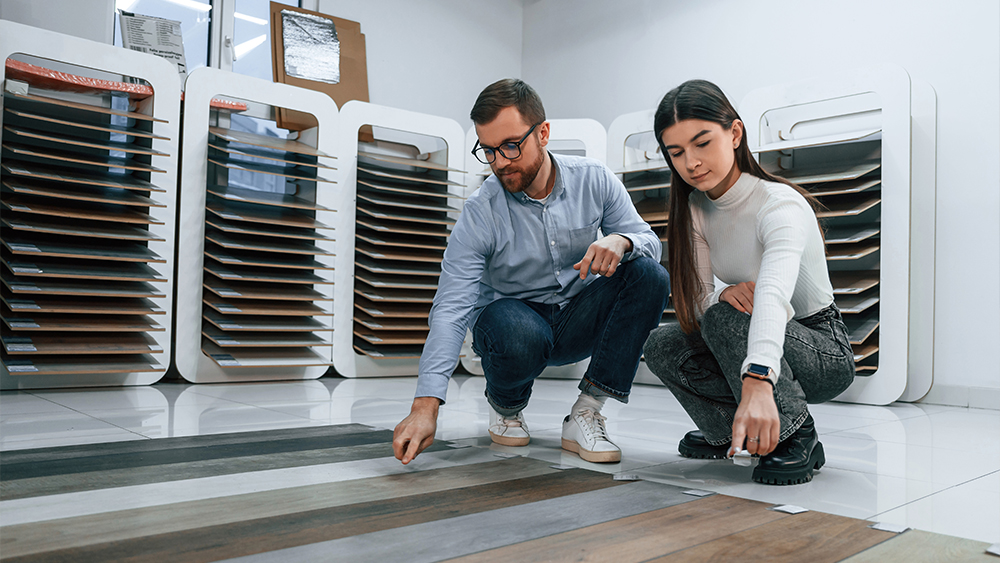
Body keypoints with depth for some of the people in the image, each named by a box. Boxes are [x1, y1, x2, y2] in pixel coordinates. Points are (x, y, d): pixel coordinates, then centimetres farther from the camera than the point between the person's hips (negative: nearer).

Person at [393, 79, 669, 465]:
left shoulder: (593, 180, -9)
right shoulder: (479, 214, -18)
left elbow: (649, 240, -4)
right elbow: (451, 310, -24)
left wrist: (620, 241, -32)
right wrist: (426, 406, -36)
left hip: (578, 321, 3)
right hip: (513, 315, -3)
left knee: (649, 275, -24)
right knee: (521, 335, -39)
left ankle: (586, 413, -19)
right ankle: (505, 404, 0)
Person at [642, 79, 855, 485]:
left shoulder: (780, 205, -25)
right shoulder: (695, 209, -4)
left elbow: (774, 294, -45)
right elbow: (697, 303, -11)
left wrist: (757, 383, -62)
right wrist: (726, 293, -36)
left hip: (825, 353, -6)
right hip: (756, 350, 6)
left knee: (725, 315, -32)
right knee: (663, 346, -16)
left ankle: (795, 437, -17)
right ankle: (732, 431, 5)